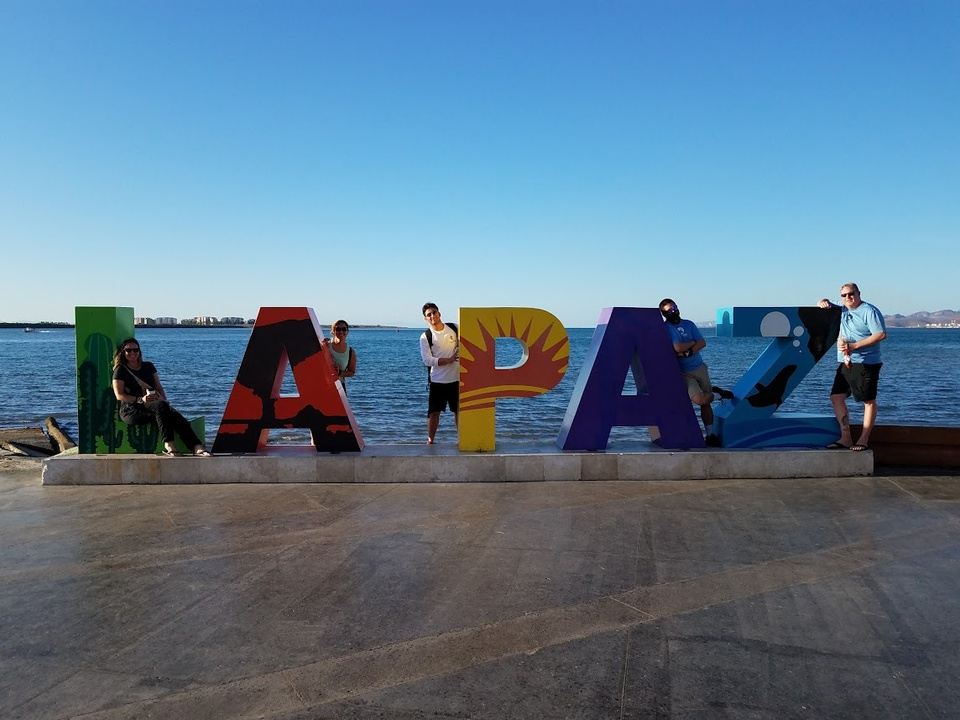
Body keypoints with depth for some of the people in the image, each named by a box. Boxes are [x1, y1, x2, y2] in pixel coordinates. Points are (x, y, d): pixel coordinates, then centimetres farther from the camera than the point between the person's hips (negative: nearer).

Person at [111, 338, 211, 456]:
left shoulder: (148, 366, 23)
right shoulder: (120, 370, 8)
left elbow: (159, 387, 20)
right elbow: (119, 395, -3)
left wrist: (164, 399, -2)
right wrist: (141, 400, -18)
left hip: (153, 405, 4)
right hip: (131, 410, -4)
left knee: (175, 415, -29)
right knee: (160, 406, -37)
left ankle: (197, 446, -48)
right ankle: (168, 444, -47)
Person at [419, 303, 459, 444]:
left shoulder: (454, 328, 3)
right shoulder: (425, 337, -6)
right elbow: (427, 360, -13)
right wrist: (449, 360, -20)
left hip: (456, 378, 2)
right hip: (437, 380, -2)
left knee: (459, 410, 9)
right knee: (434, 412, 1)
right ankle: (430, 440, 12)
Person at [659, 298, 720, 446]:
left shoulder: (689, 324, 10)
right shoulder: (665, 328, -8)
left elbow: (702, 343, 1)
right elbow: (678, 348, -19)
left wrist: (688, 352, -16)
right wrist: (692, 342, -2)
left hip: (700, 368, 5)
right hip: (684, 373, -5)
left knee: (706, 403, 5)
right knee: (700, 399, -24)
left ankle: (710, 434, 15)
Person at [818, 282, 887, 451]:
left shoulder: (869, 311, -7)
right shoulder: (842, 311, 15)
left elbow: (881, 335, -15)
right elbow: (823, 305, 29)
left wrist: (854, 346, -17)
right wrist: (824, 302, 2)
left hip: (866, 363, -8)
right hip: (845, 363, 8)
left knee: (869, 401, -1)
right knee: (836, 397, 2)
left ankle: (864, 440, 3)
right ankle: (845, 438, 7)